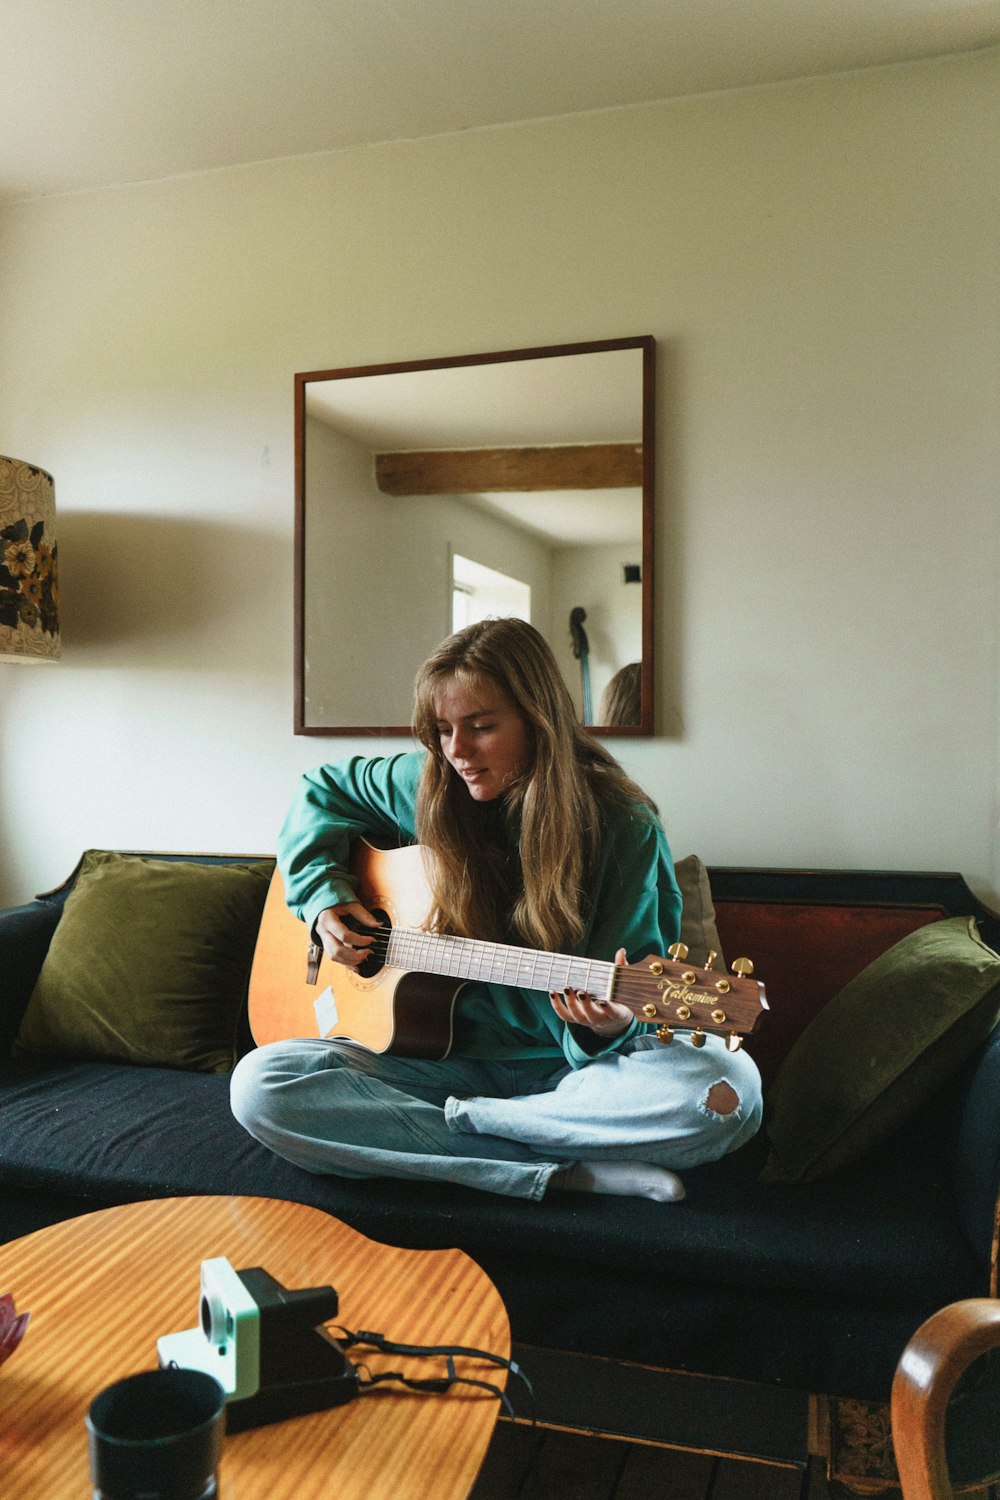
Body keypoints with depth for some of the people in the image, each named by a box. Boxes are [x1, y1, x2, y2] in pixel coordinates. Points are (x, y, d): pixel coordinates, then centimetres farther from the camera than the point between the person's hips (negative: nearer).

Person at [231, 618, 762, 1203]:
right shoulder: (428, 787, -1)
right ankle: (562, 1171, -22)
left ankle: (458, 1117, -16)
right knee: (259, 1084, -22)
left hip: (572, 1067, -2)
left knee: (730, 1092, -32)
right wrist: (323, 893, 1)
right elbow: (320, 792, 17)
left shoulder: (623, 825, -10)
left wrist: (610, 1026, -32)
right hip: (446, 1057, 3)